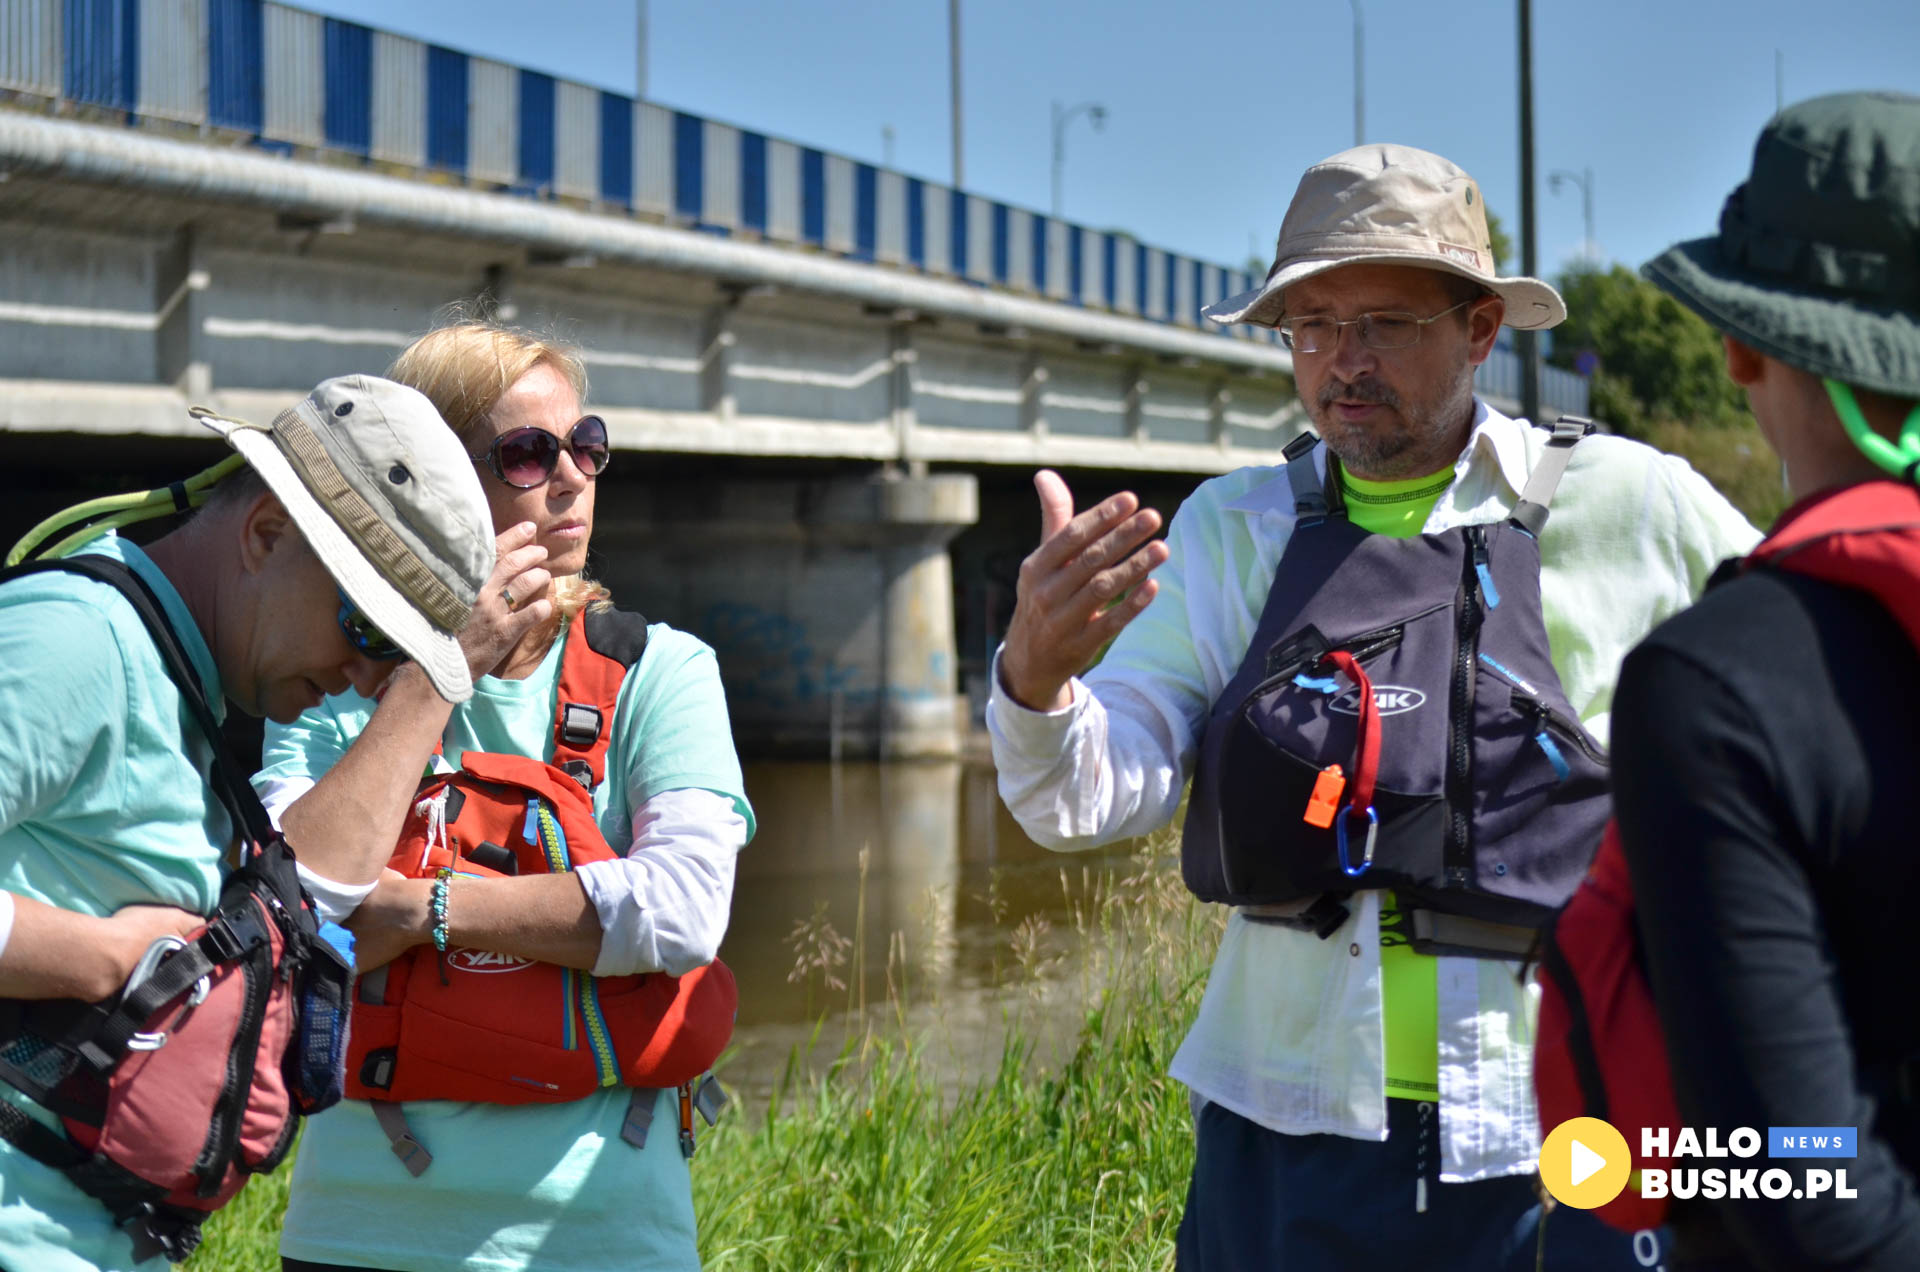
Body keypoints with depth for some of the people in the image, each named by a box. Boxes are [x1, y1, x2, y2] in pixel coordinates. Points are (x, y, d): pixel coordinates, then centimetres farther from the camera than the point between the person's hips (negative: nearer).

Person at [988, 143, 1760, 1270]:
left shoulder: (1629, 506, -1)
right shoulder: (1227, 531, 5)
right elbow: (1087, 801, -4)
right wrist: (1034, 676, -25)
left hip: (1557, 1143, -2)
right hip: (1288, 1136, 2)